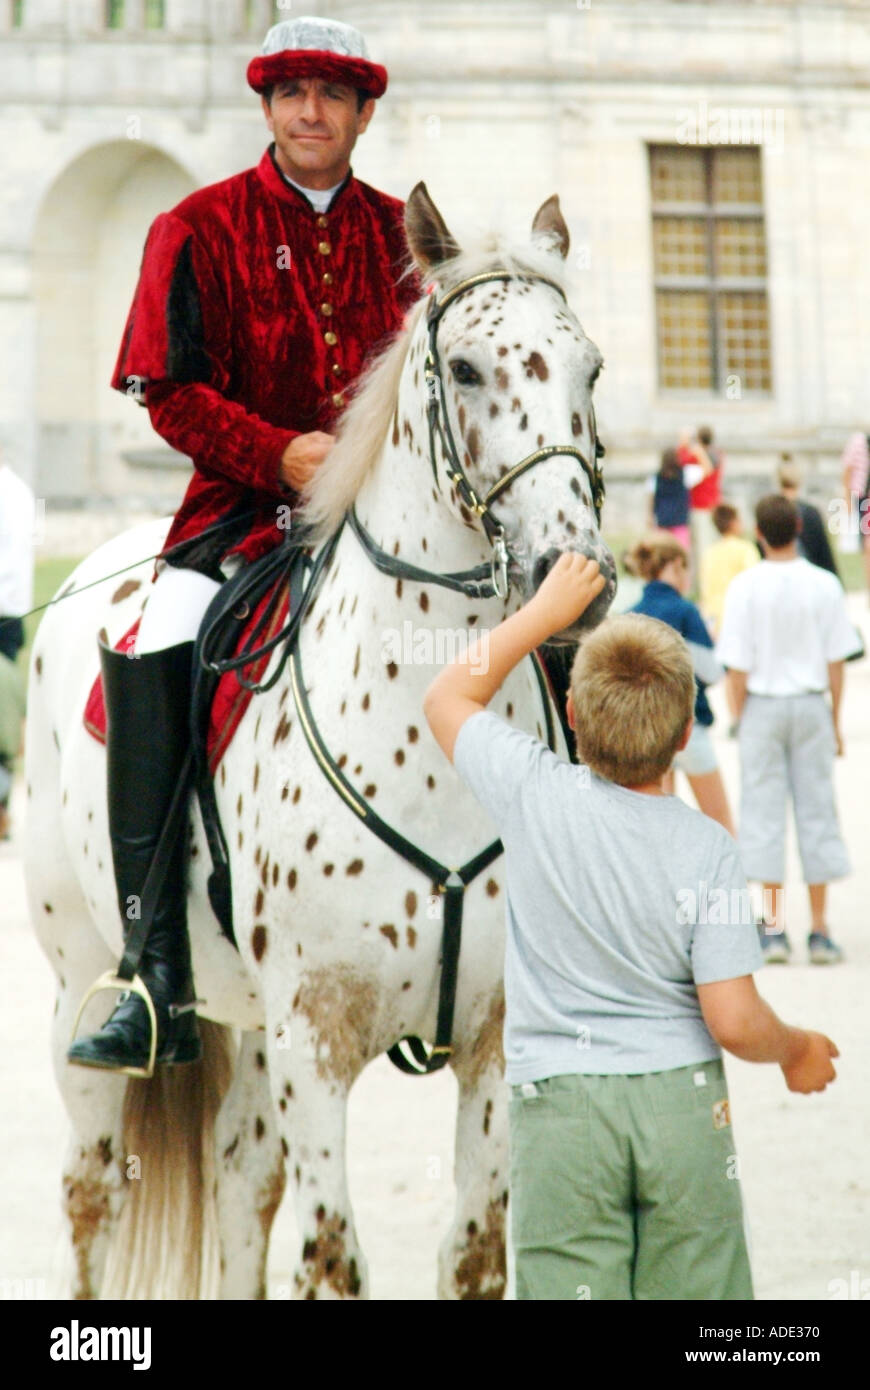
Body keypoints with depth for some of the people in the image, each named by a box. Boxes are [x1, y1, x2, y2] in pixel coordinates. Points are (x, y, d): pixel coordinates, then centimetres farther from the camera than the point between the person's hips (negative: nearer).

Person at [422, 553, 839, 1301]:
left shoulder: (536, 796, -9)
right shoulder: (708, 850, -11)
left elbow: (448, 697, 10)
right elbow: (734, 1021, -11)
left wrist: (546, 611, 14)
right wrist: (797, 1050, 10)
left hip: (559, 1105, 0)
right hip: (683, 1099, 0)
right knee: (697, 1289, 12)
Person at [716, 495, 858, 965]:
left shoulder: (745, 587, -10)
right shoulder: (824, 585, -4)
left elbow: (738, 666, -9)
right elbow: (835, 661, 0)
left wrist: (741, 719, 4)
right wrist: (834, 721, 10)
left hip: (762, 704, -1)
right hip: (811, 704, 2)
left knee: (764, 809, 5)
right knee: (816, 809, 7)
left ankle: (774, 927, 3)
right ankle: (819, 931, 10)